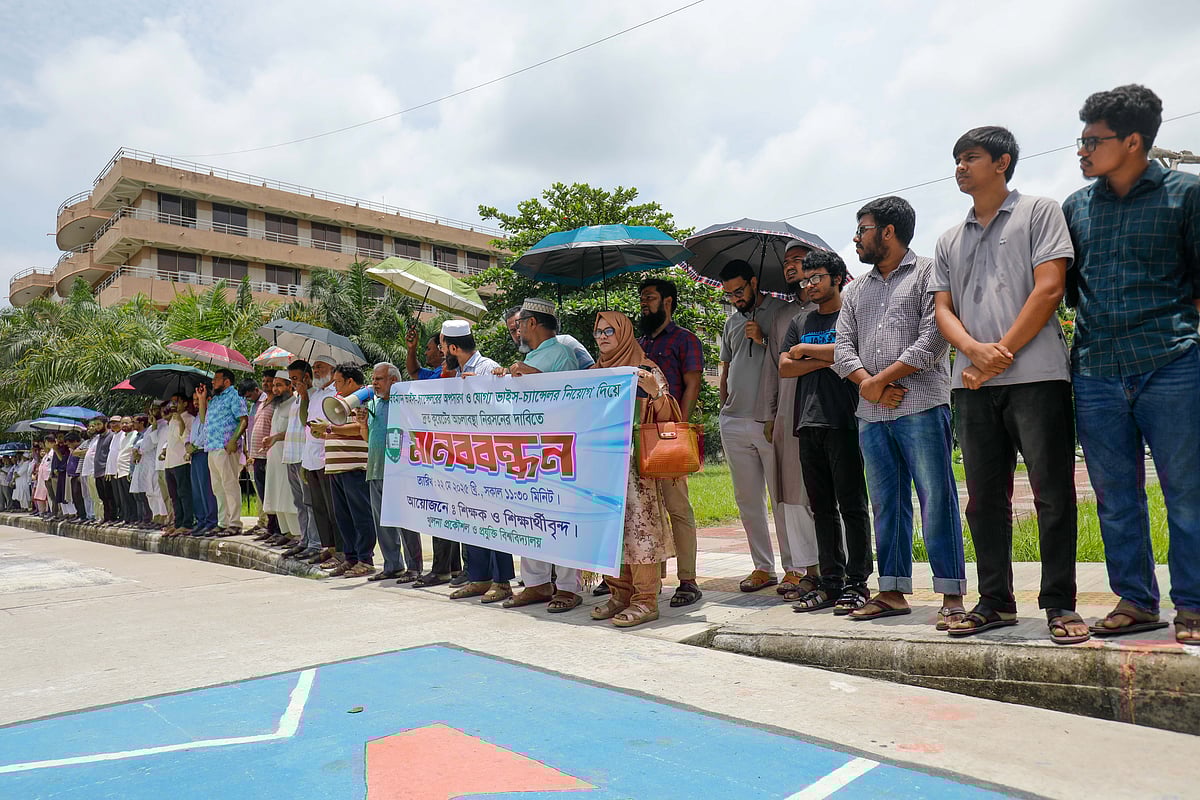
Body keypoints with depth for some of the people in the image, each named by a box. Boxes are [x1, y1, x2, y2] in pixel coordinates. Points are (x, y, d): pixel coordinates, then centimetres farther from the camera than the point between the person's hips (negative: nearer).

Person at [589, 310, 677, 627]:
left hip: (636, 460, -6)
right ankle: (620, 594, 16)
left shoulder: (645, 369, 0)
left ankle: (646, 600, -4)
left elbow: (665, 417, -5)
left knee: (638, 524, -9)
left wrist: (656, 393, -24)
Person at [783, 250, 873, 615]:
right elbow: (784, 367, 8)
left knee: (851, 505, -3)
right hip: (808, 423, 6)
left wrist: (805, 349, -4)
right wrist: (826, 359, -5)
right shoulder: (799, 324, 21)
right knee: (822, 506, 8)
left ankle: (857, 583, 3)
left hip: (843, 422, -6)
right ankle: (830, 582, 14)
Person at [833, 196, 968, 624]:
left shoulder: (928, 272, 3)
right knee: (886, 504, 9)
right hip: (871, 413, 6)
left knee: (936, 499, -5)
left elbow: (934, 337, -9)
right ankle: (893, 592, 16)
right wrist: (866, 383, -6)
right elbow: (843, 345, 13)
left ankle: (952, 595, 1)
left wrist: (882, 378, -10)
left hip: (921, 407, -6)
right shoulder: (856, 290, 22)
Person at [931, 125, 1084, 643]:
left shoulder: (1039, 212, 8)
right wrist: (976, 350, -9)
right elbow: (943, 309, 12)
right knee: (984, 498, 7)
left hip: (1036, 375, -5)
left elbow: (1049, 289, -4)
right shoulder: (949, 241, 21)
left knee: (1052, 494, -3)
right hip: (973, 383, 5)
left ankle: (1060, 605, 6)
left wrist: (1002, 354, -10)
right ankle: (995, 601, 15)